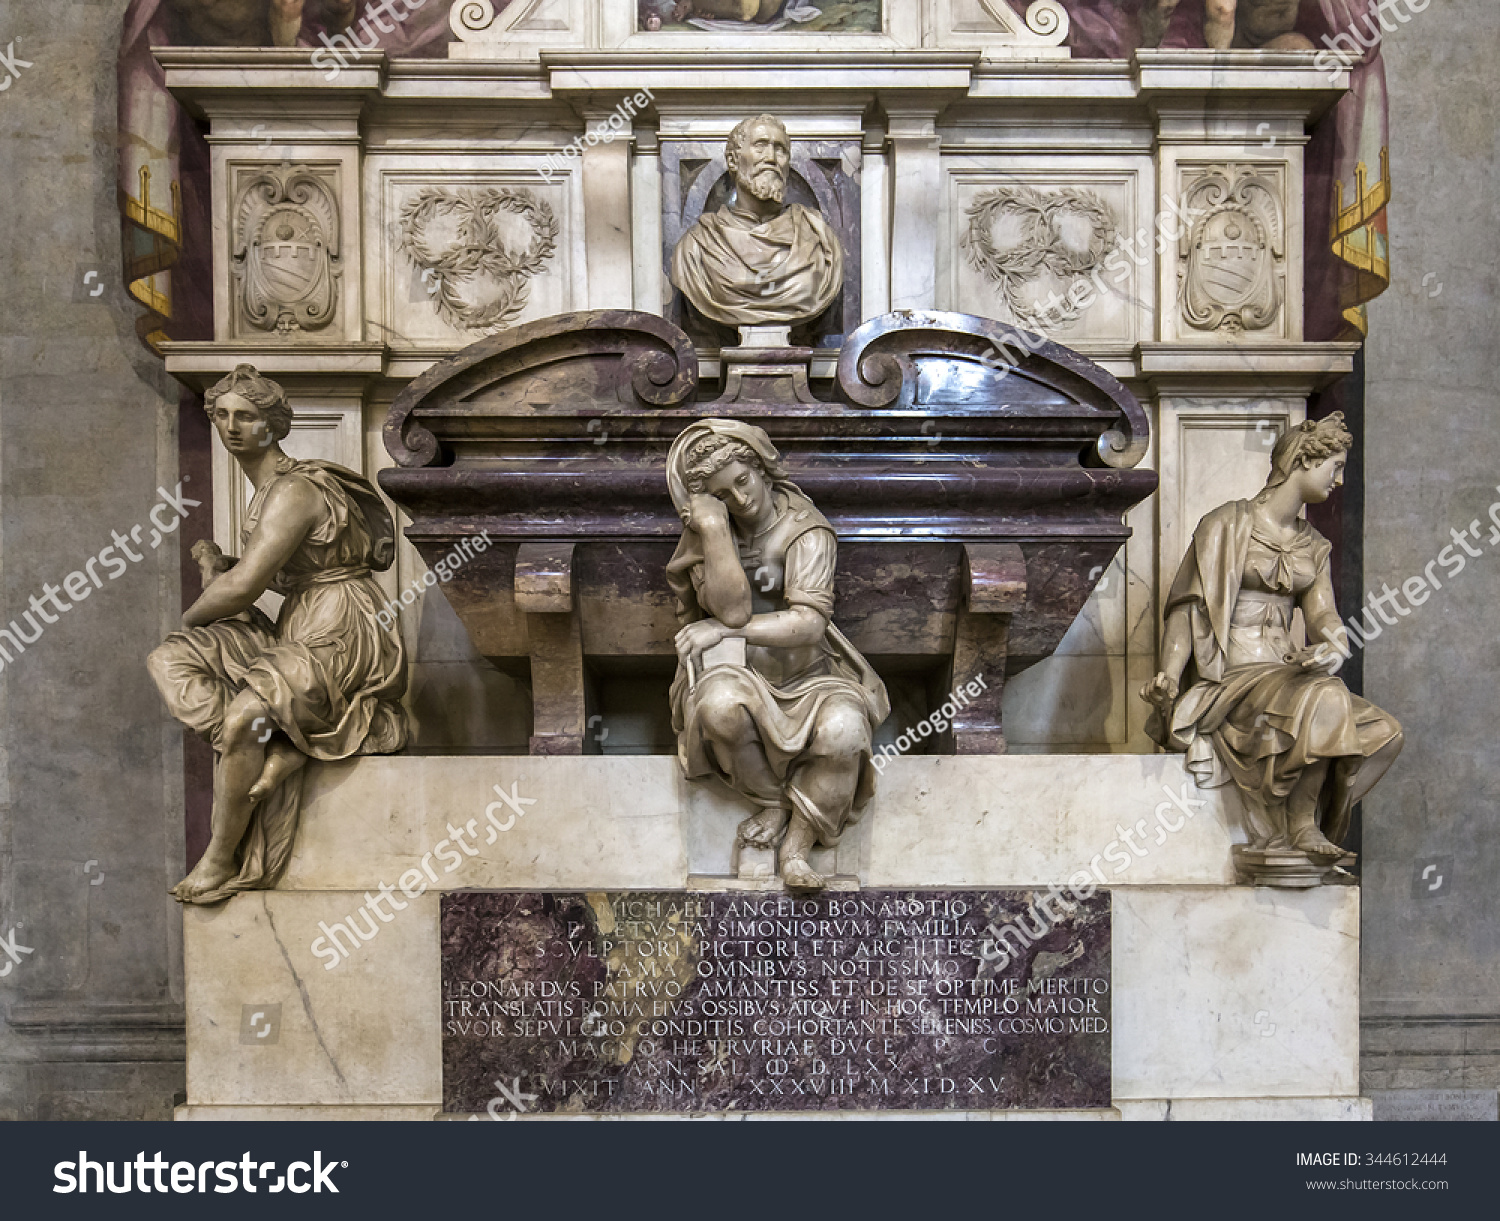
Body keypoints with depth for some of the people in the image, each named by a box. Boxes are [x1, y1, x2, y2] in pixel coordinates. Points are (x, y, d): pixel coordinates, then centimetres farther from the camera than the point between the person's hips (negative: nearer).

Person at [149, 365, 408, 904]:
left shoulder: (293, 491, -16)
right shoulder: (266, 488, 15)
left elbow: (243, 586, -22)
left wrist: (191, 617, -3)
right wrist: (215, 562, 7)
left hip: (342, 635, -10)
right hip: (297, 631, 10)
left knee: (243, 717, -30)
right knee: (169, 660, -1)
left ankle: (221, 860, -10)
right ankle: (276, 750, -17)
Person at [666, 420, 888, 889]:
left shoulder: (805, 530, -9)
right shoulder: (705, 527, -4)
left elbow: (810, 622, -20)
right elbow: (732, 609, -20)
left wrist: (724, 630, -19)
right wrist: (713, 526, -27)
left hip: (806, 675, 0)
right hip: (740, 674, 1)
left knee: (844, 725, -31)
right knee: (721, 703, -35)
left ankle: (797, 846, -13)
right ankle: (773, 802, -8)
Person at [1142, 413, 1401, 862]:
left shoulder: (1313, 546, 19)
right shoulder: (1228, 525, -1)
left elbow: (1322, 614, 6)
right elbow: (1189, 606, -7)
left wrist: (1335, 647, -19)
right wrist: (1169, 677, -23)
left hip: (1285, 670, 7)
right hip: (1229, 676, -7)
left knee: (1382, 735, -15)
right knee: (1324, 701, -33)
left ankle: (1305, 824, -11)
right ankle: (1302, 825, -17)